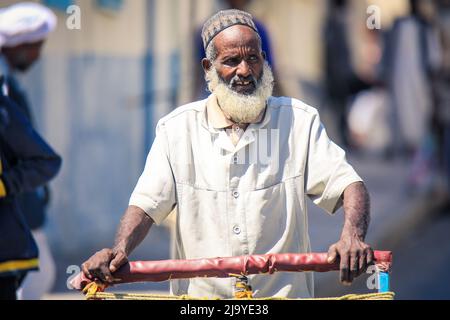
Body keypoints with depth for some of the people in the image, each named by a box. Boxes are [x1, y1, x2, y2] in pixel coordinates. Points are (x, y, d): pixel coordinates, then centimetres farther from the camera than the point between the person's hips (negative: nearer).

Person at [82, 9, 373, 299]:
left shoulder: (299, 121, 7)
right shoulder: (177, 129, 8)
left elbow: (349, 185, 1)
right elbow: (146, 204, 6)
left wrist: (353, 236, -21)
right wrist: (120, 250, -15)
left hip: (284, 292, 0)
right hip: (200, 294, 1)